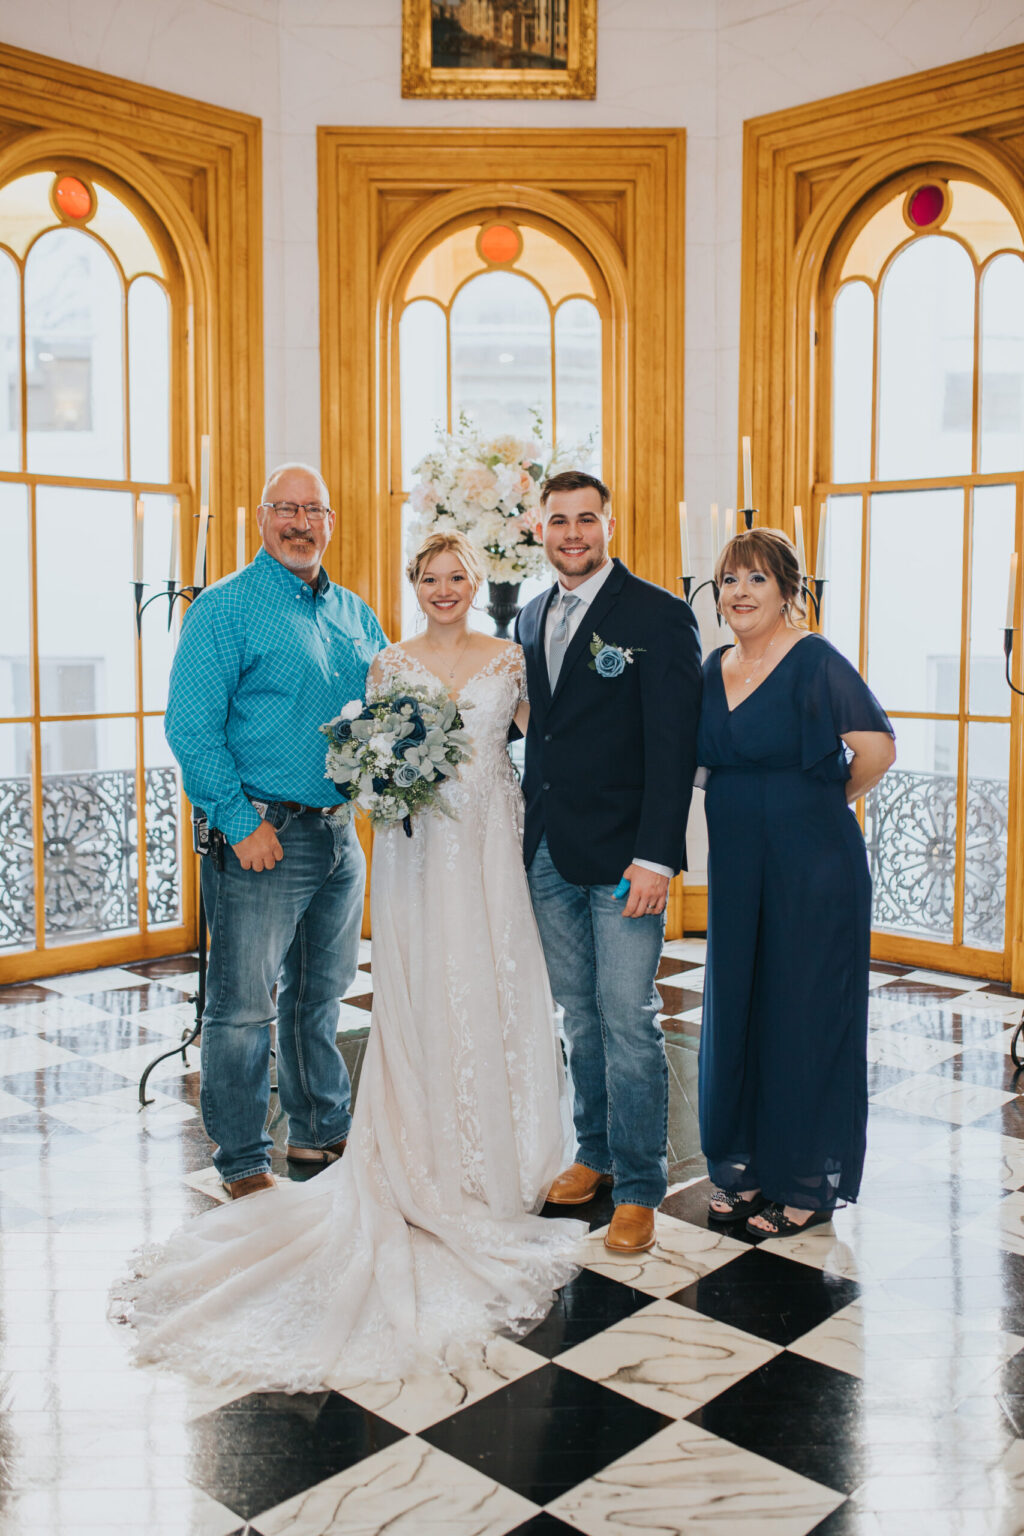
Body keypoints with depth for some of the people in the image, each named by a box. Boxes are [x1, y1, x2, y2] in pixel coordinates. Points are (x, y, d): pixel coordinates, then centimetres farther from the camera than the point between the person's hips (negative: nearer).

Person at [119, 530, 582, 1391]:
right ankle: (428, 1162, 11)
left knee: (497, 988, 4)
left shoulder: (509, 660, 7)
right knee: (420, 995, 0)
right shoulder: (391, 665, 5)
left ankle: (502, 1155, 18)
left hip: (493, 843, 1)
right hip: (418, 846, -1)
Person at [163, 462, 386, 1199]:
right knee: (244, 1007, 1)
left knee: (321, 994, 18)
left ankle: (322, 1132, 34)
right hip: (262, 837, -6)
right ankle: (243, 1163, 15)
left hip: (340, 834, 6)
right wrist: (239, 822, -18)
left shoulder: (356, 615, 13)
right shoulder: (224, 608, -7)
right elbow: (190, 725, -13)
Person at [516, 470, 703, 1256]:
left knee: (628, 1020, -2)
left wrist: (656, 857, -18)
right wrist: (530, 832, 8)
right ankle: (596, 1153, 30)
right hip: (550, 855, 6)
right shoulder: (532, 618, 13)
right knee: (580, 1015, 15)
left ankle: (639, 1186, 13)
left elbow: (674, 745, -12)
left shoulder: (659, 616, -7)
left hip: (624, 857, -6)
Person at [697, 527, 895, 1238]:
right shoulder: (717, 666, 9)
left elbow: (878, 749, -20)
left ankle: (807, 1184, 19)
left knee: (805, 1014, 3)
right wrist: (752, 809, 11)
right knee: (735, 1009, 13)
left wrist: (827, 801, -5)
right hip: (736, 869, 7)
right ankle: (745, 1166, 30)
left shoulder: (815, 660, -13)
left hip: (813, 868, -7)